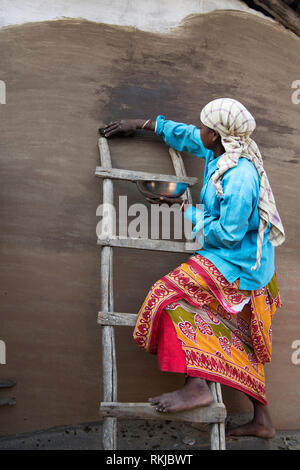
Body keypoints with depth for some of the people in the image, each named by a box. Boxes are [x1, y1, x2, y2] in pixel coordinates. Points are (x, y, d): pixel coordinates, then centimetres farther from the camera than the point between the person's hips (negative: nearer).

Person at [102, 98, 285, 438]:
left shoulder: (239, 178, -26)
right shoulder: (223, 150, 3)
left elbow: (228, 234, -23)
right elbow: (183, 134, 19)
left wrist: (186, 211, -13)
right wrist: (137, 124, 26)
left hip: (235, 264, -10)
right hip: (243, 263, 10)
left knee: (171, 295, -22)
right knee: (240, 342, 14)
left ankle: (196, 386, -28)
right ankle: (262, 420, 22)